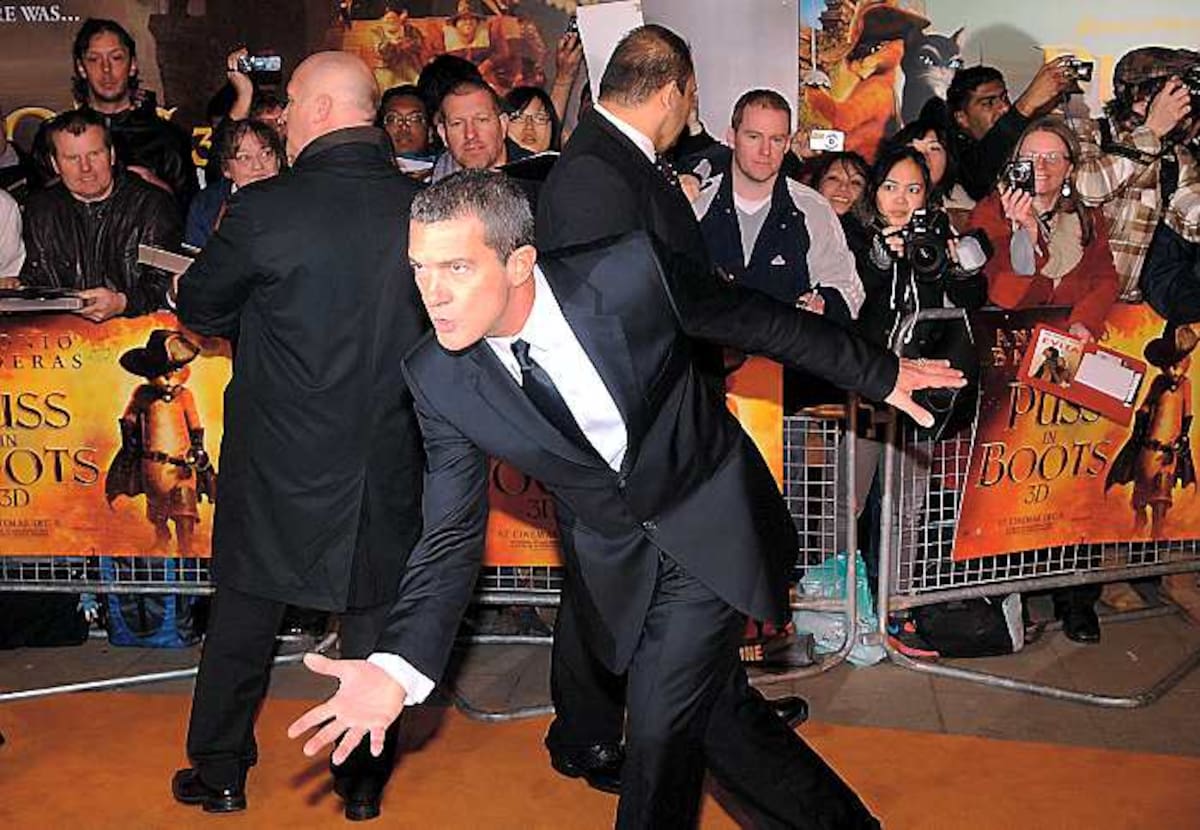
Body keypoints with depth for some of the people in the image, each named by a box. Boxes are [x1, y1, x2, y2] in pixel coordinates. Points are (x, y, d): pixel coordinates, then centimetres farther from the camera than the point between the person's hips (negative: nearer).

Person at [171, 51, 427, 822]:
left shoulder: (264, 208, -17)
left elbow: (199, 306, -2)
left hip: (281, 466, -2)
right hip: (391, 463, 2)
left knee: (244, 614, 18)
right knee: (375, 613, 17)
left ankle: (220, 773, 33)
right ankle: (365, 779, 30)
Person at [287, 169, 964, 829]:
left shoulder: (629, 274, -24)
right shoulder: (439, 379, -16)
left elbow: (765, 322, -8)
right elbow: (453, 534, -11)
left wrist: (880, 375, 5)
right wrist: (399, 666, -25)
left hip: (713, 526, -3)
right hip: (614, 561, 3)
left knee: (661, 725, -10)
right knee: (718, 713, 12)